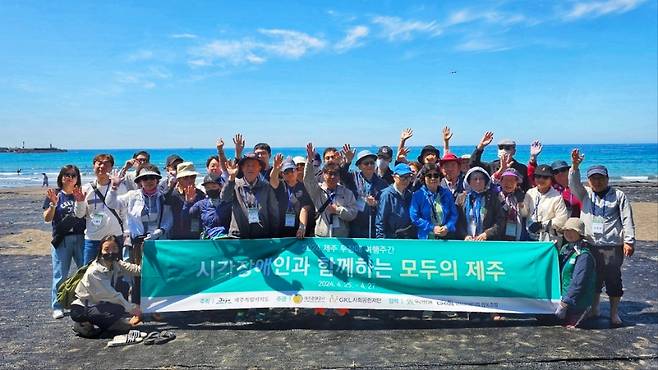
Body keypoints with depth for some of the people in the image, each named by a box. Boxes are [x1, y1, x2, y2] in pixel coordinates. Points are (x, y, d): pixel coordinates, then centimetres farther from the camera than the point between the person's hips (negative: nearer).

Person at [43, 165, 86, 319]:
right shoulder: (54, 194, 5)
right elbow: (47, 218, 1)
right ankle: (57, 307, 15)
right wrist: (53, 203, -16)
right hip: (61, 240, -1)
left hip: (81, 238, 1)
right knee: (60, 275, 3)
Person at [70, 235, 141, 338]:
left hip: (99, 303, 8)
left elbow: (137, 270, -14)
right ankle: (84, 325, -6)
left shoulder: (117, 265, -1)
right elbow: (110, 294, -23)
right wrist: (131, 308, -22)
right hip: (82, 309, -8)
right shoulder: (94, 271, -23)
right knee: (120, 308, -25)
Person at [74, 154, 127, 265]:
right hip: (92, 238, 1)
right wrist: (79, 202, -11)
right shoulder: (86, 189, 4)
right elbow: (79, 215, 8)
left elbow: (125, 213, 5)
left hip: (115, 237, -1)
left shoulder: (120, 187, 1)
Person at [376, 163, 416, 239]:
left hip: (410, 236, 6)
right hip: (392, 237, -6)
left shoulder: (409, 194, 9)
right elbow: (380, 221, -10)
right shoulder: (387, 194, -10)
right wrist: (380, 239, -15)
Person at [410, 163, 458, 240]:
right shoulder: (417, 195, -1)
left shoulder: (447, 194, 9)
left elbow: (453, 214, 8)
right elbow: (414, 217, -6)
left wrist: (447, 227, -10)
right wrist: (432, 228, -14)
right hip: (426, 238, -2)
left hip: (446, 237, 3)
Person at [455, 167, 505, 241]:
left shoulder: (492, 197, 7)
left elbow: (500, 221, 1)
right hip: (466, 243, 1)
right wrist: (465, 236, -10)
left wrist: (487, 234, -11)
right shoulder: (461, 198, 10)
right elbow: (457, 222, 5)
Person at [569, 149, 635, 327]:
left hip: (613, 246, -2)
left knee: (613, 279, 3)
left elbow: (627, 219, 0)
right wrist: (575, 166, -26)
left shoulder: (618, 195, 3)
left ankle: (614, 313, 15)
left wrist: (629, 241, -8)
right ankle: (594, 309, 25)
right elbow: (574, 184, -10)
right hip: (590, 245, 2)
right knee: (593, 278, 11)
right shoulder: (585, 194, 9)